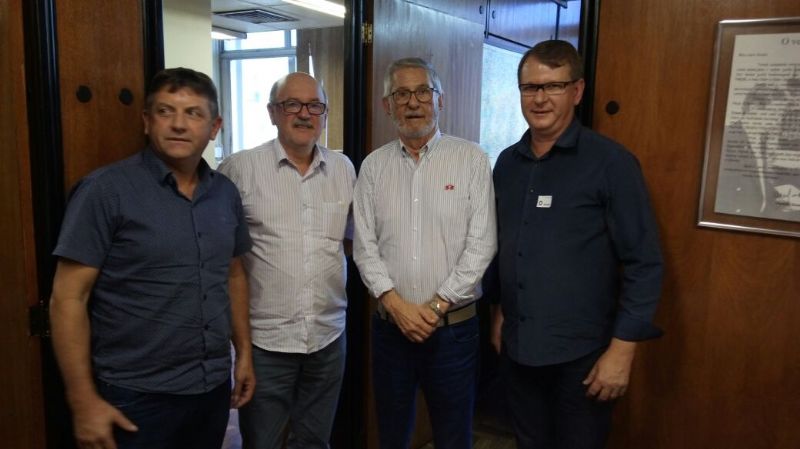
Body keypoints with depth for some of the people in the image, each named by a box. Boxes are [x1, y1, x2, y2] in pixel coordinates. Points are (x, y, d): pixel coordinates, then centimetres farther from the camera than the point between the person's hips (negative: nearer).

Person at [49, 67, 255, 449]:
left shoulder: (226, 193, 4)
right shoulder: (105, 190, -12)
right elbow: (68, 297, -13)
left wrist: (244, 351, 12)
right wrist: (84, 401, -14)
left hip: (214, 387, 5)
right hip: (136, 396, -5)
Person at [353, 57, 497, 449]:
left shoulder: (471, 159, -3)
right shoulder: (374, 166, 5)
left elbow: (481, 244, -8)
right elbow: (364, 245, 1)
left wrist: (437, 305, -12)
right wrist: (396, 304, -10)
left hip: (453, 325, -2)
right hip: (390, 324, 2)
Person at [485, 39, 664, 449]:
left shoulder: (610, 162, -11)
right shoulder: (507, 163, 5)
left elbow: (644, 263, -12)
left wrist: (622, 347, -14)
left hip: (581, 354, -5)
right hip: (516, 347, 5)